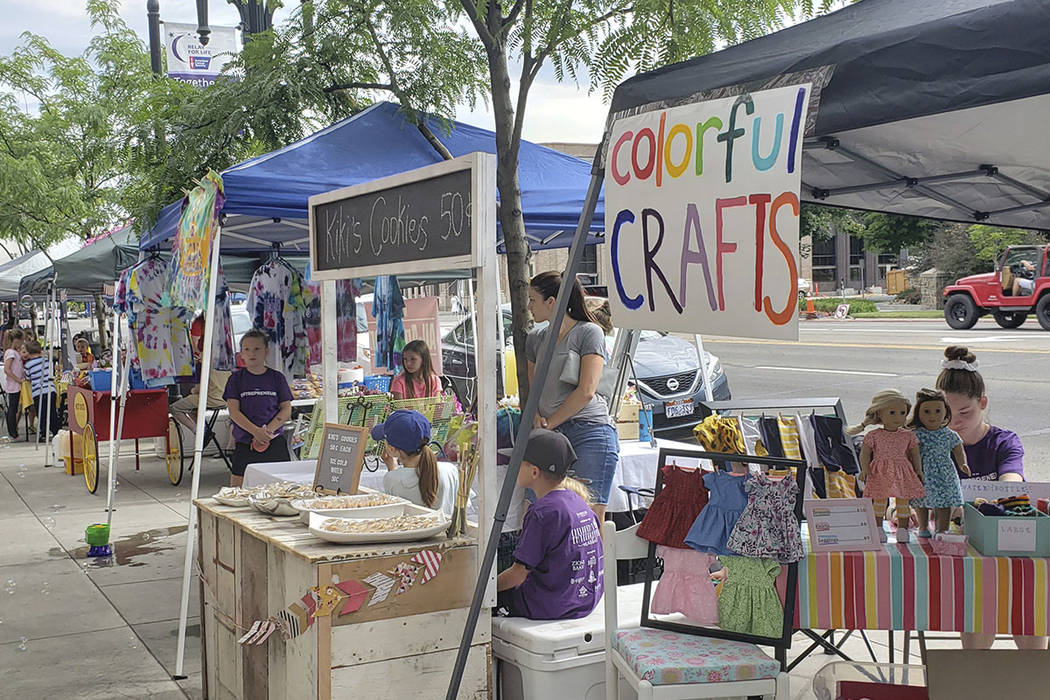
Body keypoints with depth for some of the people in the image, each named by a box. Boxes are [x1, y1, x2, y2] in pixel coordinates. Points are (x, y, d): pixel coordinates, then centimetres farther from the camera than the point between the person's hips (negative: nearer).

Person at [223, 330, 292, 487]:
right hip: (244, 443, 0)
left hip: (274, 443, 0)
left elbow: (286, 409, 3)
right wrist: (256, 431, -15)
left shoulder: (277, 378, 7)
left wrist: (268, 431, -12)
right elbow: (234, 411, -2)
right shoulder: (236, 378, 5)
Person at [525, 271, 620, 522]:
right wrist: (537, 418, 3)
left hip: (590, 430, -6)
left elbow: (586, 392, -7)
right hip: (553, 436, 6)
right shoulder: (535, 339, 20)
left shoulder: (588, 332, 0)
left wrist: (549, 423, -4)